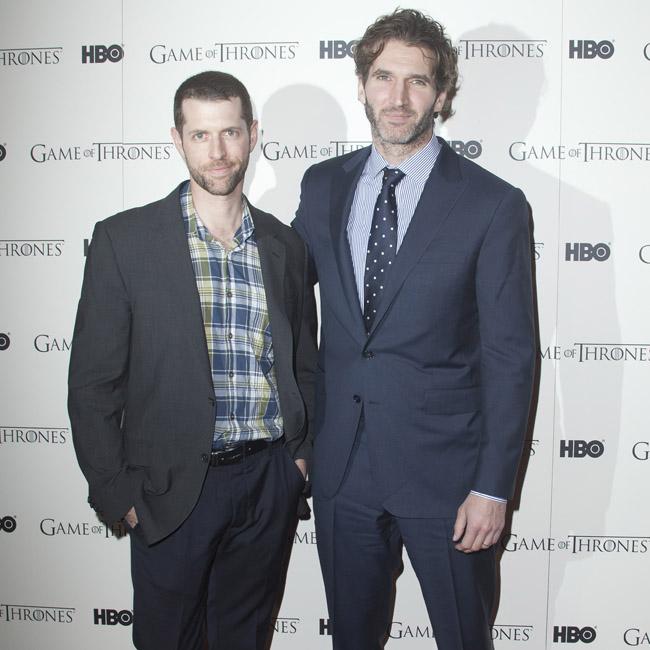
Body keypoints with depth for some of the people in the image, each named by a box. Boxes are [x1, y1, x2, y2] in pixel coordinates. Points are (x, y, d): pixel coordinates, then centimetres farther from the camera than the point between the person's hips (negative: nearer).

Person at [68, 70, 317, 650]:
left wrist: (303, 451, 5)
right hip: (173, 488, -3)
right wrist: (117, 492, -6)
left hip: (271, 479, 3)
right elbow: (93, 381, -5)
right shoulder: (124, 239, -7)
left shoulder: (284, 245, 5)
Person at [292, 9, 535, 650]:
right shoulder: (323, 185, 3)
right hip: (341, 462, 4)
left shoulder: (494, 205, -10)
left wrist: (493, 486, -11)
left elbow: (511, 355, -9)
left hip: (444, 471, -3)